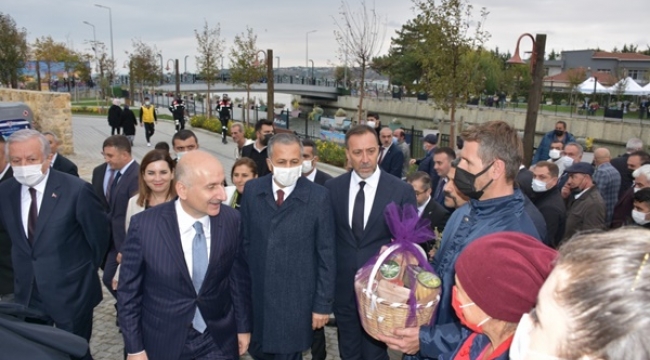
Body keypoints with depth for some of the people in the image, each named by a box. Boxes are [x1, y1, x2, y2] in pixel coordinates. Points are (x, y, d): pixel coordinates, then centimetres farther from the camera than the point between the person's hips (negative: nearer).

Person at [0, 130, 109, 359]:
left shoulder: (76, 190, -18)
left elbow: (99, 235, -7)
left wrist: (86, 272, 4)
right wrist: (24, 269, 9)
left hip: (70, 292, -4)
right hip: (27, 293, 5)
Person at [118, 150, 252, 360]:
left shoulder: (232, 221, -12)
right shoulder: (144, 225, -18)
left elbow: (239, 278, -1)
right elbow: (128, 292, -7)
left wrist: (243, 326, 7)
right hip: (164, 342, -1)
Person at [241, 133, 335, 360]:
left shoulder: (318, 196, -12)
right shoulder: (252, 191, -3)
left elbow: (326, 255, -8)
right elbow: (244, 243, 4)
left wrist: (323, 303, -6)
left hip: (296, 299, -3)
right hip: (256, 296, 3)